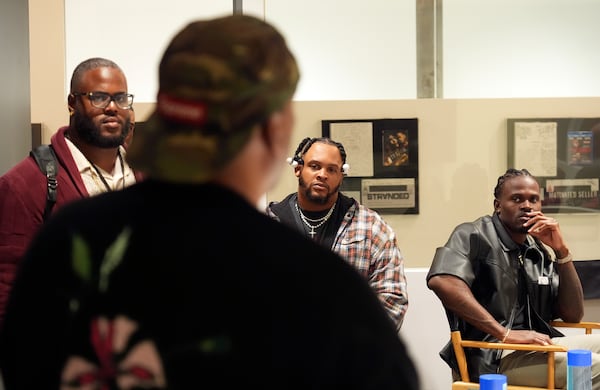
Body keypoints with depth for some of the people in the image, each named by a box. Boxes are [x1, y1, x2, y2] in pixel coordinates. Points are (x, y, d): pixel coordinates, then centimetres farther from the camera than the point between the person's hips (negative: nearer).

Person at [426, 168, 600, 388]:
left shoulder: (540, 253, 15)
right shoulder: (475, 236, -4)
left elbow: (573, 315, 12)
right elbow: (441, 281, -24)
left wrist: (561, 250, 0)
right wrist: (504, 333, -25)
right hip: (492, 356, -7)